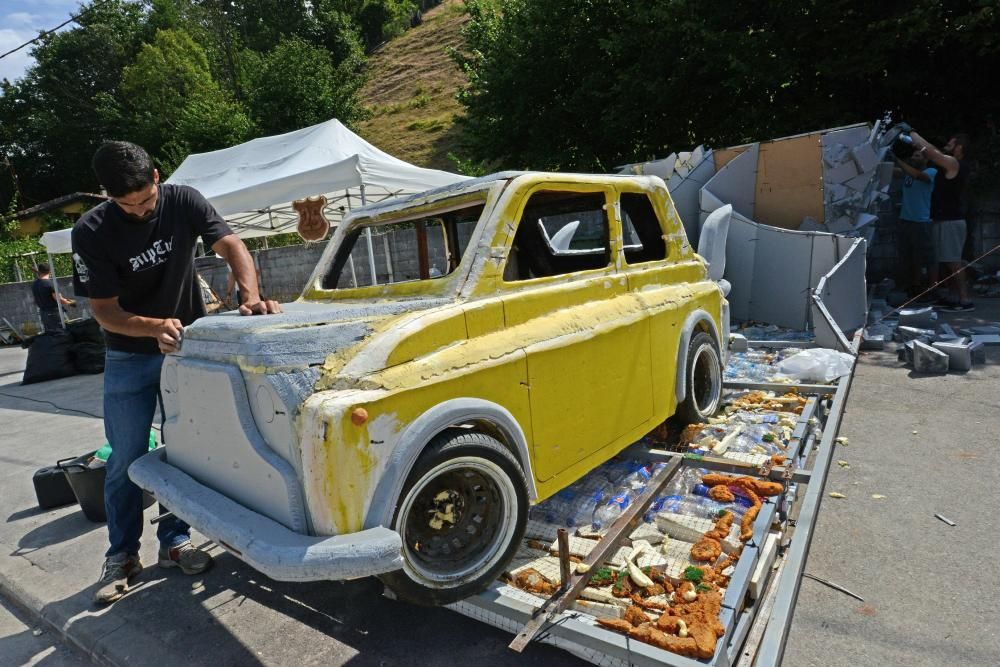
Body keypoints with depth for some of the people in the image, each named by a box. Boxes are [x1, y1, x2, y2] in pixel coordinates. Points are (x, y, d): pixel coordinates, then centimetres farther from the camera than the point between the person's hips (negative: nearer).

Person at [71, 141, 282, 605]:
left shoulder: (183, 201, -11)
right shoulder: (91, 233, -16)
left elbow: (230, 245, -18)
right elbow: (105, 311, -16)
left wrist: (251, 297, -36)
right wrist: (155, 327, -35)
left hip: (187, 343, 2)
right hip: (129, 356, -1)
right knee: (126, 460, 3)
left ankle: (174, 543, 22)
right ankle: (122, 555, 22)